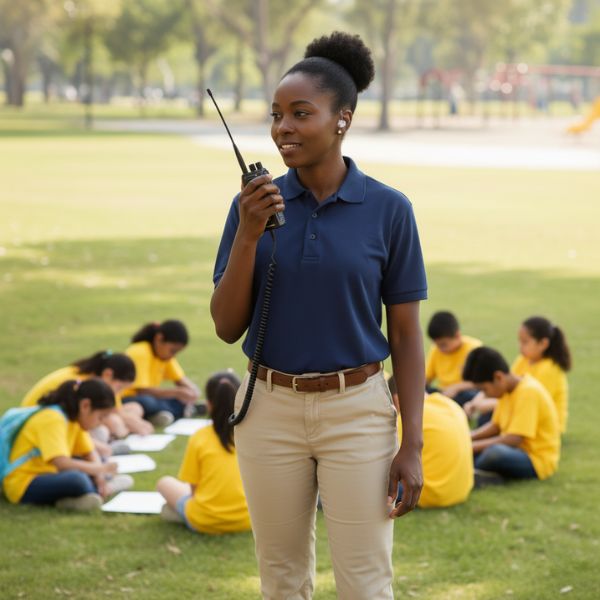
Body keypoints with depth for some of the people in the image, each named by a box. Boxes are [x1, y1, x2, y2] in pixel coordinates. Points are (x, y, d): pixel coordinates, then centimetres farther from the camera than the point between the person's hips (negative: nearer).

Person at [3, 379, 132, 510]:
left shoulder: (75, 418, 6)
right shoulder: (52, 420, -23)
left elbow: (90, 454, 9)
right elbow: (62, 463, -34)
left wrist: (99, 475, -11)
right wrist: (100, 469, -25)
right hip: (23, 486, -10)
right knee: (76, 478, -35)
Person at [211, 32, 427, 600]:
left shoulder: (388, 209, -6)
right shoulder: (254, 203, -1)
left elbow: (406, 332, -2)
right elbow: (227, 327, -3)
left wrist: (412, 444, -7)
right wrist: (249, 235, -18)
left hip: (357, 412, -2)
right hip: (270, 410, 2)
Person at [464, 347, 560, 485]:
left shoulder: (528, 392, -21)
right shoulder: (507, 390, 6)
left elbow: (514, 439, -27)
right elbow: (495, 426, 13)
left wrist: (473, 446, -23)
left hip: (537, 461, -9)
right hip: (517, 452, 10)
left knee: (494, 452, -37)